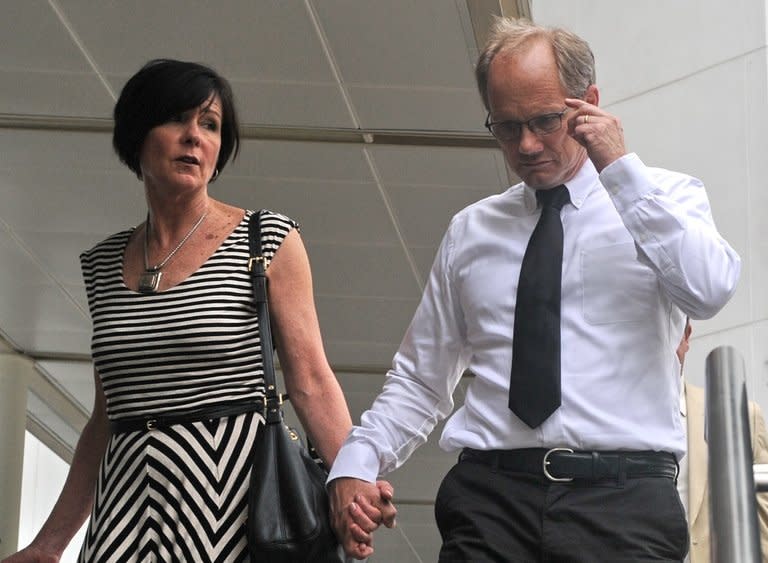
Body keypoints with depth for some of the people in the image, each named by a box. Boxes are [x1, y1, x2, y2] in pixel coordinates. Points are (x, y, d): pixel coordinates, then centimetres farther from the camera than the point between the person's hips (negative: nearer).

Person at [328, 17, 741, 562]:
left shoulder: (668, 198, 9)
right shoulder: (470, 231, 17)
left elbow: (709, 289, -13)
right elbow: (419, 379, 19)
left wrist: (622, 169, -11)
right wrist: (355, 464, 4)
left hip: (624, 499, -2)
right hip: (490, 493, 2)